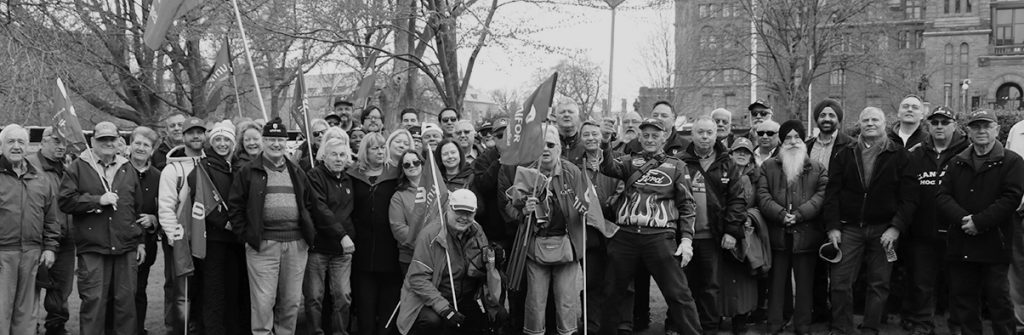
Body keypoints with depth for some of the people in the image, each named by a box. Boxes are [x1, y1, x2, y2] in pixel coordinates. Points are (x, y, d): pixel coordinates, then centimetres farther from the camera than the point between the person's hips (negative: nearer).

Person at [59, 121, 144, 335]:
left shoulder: (127, 169, 16)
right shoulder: (79, 168, 5)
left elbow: (138, 208, 19)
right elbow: (65, 201, -5)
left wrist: (140, 241, 15)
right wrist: (98, 200, -11)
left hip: (126, 248, 3)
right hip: (92, 249, -3)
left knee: (126, 301, 6)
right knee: (93, 301, -4)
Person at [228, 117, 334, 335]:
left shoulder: (296, 173, 15)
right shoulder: (248, 173, 4)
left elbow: (312, 205, 17)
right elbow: (235, 206, 3)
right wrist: (246, 234, -5)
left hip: (296, 244, 4)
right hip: (262, 245, -4)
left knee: (291, 301, 9)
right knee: (263, 301, -4)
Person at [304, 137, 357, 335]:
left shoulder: (347, 181, 13)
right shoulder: (315, 176, -7)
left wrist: (350, 235, 10)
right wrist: (341, 235, -23)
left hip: (343, 249, 5)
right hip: (318, 246, -5)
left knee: (343, 296, 3)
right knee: (314, 297, 1)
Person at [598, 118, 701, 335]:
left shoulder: (676, 166, 13)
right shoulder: (630, 162, 16)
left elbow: (687, 205, 9)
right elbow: (610, 168, -6)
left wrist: (686, 239, -2)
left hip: (660, 236, -2)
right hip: (624, 234, 2)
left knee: (677, 293, -6)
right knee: (613, 291, 10)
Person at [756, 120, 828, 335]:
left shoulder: (817, 168, 10)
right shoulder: (768, 166, 10)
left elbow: (822, 194, -4)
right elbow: (762, 196, -1)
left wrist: (799, 214, -16)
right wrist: (781, 214, -15)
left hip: (806, 234, 0)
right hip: (777, 234, 0)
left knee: (805, 283, 5)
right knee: (777, 283, 6)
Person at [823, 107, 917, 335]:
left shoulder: (899, 156, 1)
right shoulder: (845, 155, 7)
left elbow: (908, 196, -3)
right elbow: (832, 193, 4)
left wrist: (896, 227, -12)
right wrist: (833, 226, -5)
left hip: (883, 229, -1)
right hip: (849, 228, 1)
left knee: (879, 284, 4)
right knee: (840, 282, -2)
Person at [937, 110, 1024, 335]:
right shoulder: (957, 163, 13)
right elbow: (943, 196, 4)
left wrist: (979, 222, -17)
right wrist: (963, 219, -14)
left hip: (994, 245, -4)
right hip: (960, 246, 4)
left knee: (998, 299, 0)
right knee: (963, 299, 9)